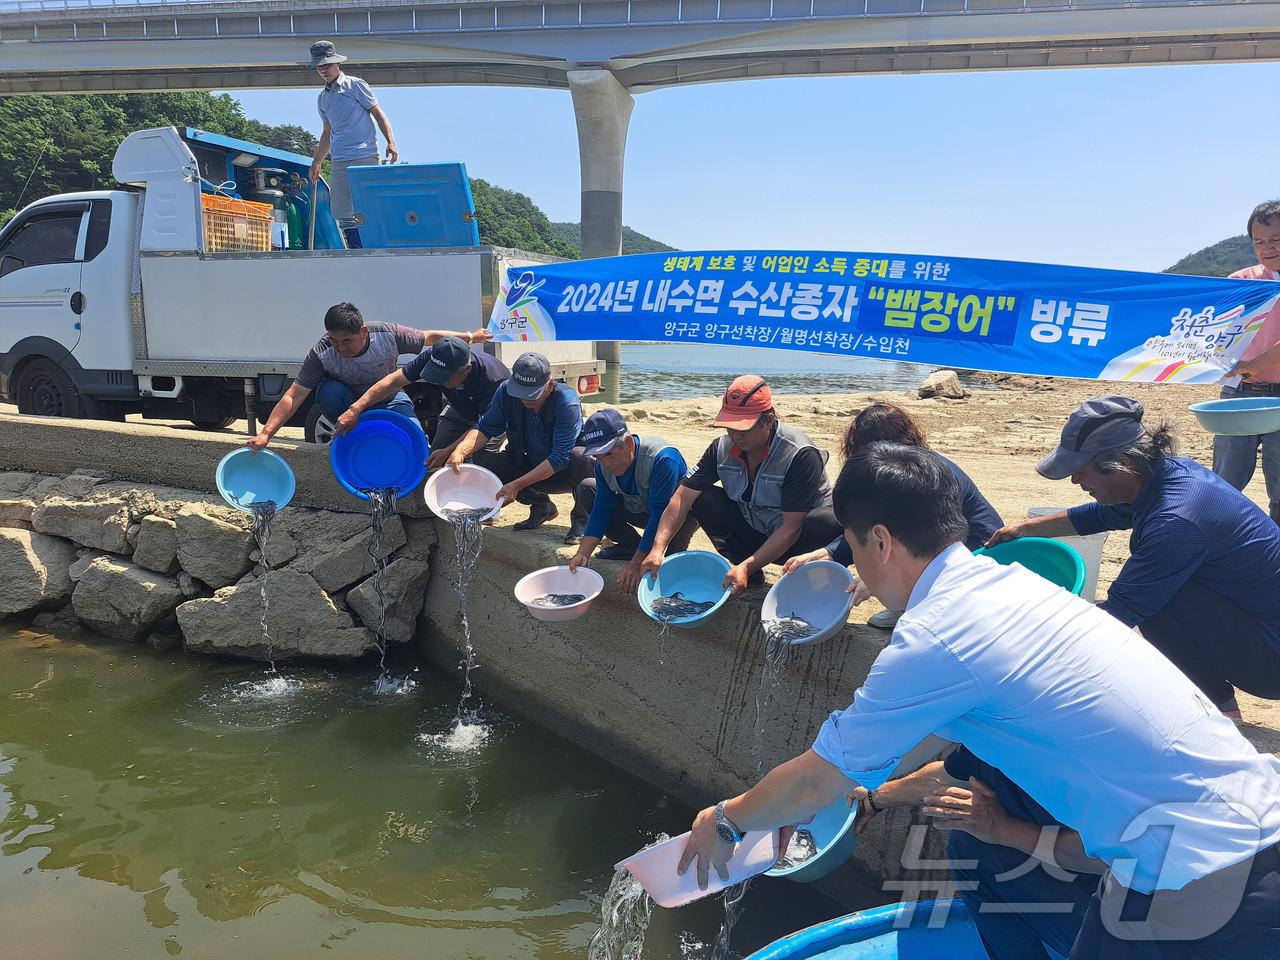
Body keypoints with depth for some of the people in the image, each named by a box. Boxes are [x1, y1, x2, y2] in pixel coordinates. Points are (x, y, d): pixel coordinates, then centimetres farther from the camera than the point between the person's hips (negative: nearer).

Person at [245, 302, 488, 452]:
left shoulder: (387, 335, -26)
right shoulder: (321, 353, -28)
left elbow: (430, 337, -11)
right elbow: (294, 396, -30)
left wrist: (470, 337, -3)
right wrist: (266, 433, -40)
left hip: (388, 400, 0)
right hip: (349, 402, 0)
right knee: (328, 391, -35)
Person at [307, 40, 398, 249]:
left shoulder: (354, 85, 4)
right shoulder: (322, 98, 21)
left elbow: (378, 113, 0)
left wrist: (391, 141, -15)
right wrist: (316, 163, 27)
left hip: (364, 156, -6)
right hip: (338, 162, 6)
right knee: (343, 214, 1)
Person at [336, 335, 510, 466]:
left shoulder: (494, 381, -42)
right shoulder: (432, 358, -30)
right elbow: (393, 381, -29)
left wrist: (449, 451, -37)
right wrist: (355, 409, -37)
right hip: (461, 410, 4)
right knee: (436, 458, -8)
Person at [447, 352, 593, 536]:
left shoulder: (567, 403, -27)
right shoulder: (506, 391, -13)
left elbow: (560, 457, -31)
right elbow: (485, 428, -10)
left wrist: (517, 485, -36)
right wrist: (460, 450, -32)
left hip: (561, 471, -5)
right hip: (526, 465, 5)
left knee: (583, 458, -38)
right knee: (479, 458, -16)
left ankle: (581, 516, -8)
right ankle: (541, 506, 1)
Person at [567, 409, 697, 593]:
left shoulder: (662, 459, -37)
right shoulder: (604, 463, -15)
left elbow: (659, 516, -36)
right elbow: (602, 508, -9)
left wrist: (635, 564, -35)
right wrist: (583, 554, -20)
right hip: (638, 508, 7)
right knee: (584, 490, -6)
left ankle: (673, 552, -1)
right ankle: (631, 545, 2)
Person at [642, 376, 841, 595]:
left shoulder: (801, 455, -26)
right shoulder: (722, 447, -11)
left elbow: (791, 527, -28)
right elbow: (682, 498, -15)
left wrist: (746, 566, -37)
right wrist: (658, 549, -27)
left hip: (795, 542, -4)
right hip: (752, 534, 5)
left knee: (829, 523, -37)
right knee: (701, 497, -16)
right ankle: (750, 575, -6)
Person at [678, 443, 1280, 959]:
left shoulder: (931, 641, -18)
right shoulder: (1012, 581, 6)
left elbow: (814, 784, -5)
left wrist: (724, 822, 13)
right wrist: (872, 791, 31)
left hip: (1198, 887, -7)